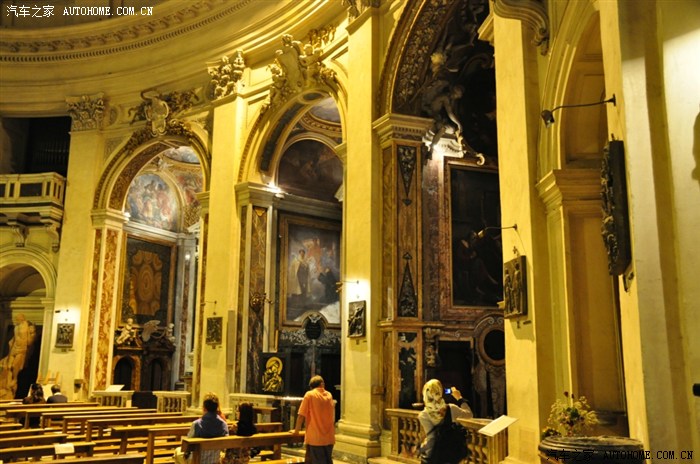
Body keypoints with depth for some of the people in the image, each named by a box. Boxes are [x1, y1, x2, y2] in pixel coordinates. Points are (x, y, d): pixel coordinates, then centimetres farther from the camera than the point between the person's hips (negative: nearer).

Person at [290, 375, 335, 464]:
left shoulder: (309, 395, -5)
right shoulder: (329, 395, 9)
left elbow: (301, 415, -7)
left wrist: (296, 430, 6)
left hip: (315, 438, -5)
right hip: (329, 438, 5)